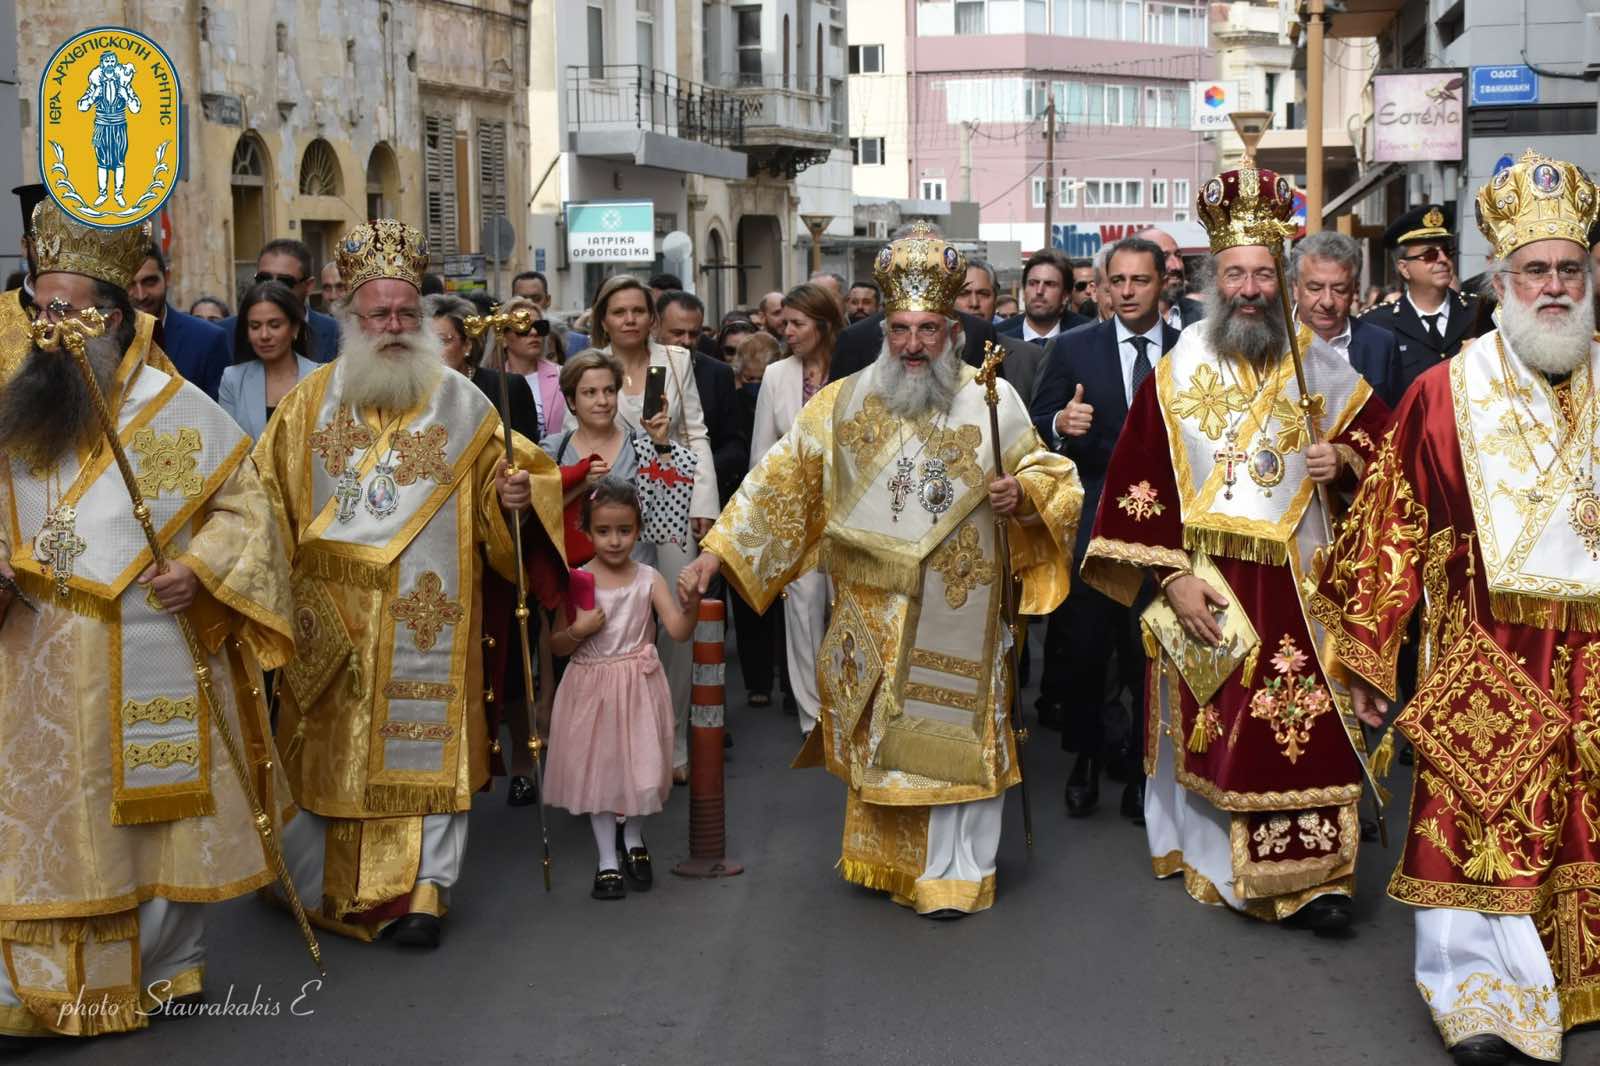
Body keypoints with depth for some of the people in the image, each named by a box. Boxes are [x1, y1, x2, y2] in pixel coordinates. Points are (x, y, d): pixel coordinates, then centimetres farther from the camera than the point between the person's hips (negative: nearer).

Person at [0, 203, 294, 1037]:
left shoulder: (177, 406, -3)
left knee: (157, 809, 7)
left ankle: (170, 969, 22)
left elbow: (243, 503, 0)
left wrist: (200, 569, -15)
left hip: (151, 665, -3)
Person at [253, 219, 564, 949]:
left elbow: (502, 479, 6)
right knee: (331, 747, 9)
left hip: (427, 620, -1)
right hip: (330, 617, 1)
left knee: (424, 745, -1)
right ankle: (315, 883, 25)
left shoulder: (459, 402, 4)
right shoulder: (311, 401, 6)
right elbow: (268, 496, 6)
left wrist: (518, 495, -16)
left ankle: (420, 890, 6)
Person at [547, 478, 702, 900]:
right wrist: (577, 631, -18)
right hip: (592, 687, 0)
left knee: (641, 767, 4)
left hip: (638, 686, 0)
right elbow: (556, 646, 1)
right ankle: (608, 860, 18)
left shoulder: (649, 579, -4)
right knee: (598, 769, 5)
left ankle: (633, 838, 32)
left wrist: (690, 606, -31)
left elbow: (679, 631, -12)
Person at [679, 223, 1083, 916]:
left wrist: (1021, 494, -15)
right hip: (871, 618, 1)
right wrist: (715, 552, -4)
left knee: (951, 736, 3)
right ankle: (883, 864, 27)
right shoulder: (843, 405, 2)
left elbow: (1053, 477, 8)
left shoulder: (991, 403, 0)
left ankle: (953, 873, 16)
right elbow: (780, 482, 1)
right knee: (876, 739, 10)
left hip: (959, 619, -1)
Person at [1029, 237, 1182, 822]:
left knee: (1154, 657, 7)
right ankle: (1085, 761, 23)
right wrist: (1061, 424, -21)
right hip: (1091, 524, 0)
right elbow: (1037, 427, 1)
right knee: (1082, 649, 4)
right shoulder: (1073, 348, 2)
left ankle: (1145, 772, 22)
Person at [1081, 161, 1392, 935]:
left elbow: (1379, 434, 12)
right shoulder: (1177, 373, -1)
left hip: (1297, 582, 1)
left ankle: (1311, 877, 3)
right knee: (1213, 727, 4)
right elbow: (1141, 485, -4)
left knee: (1305, 725, -2)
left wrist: (1344, 458, -10)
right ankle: (1216, 860, 19)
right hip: (1205, 582, -1)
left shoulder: (1318, 366, 4)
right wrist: (1172, 577, -11)